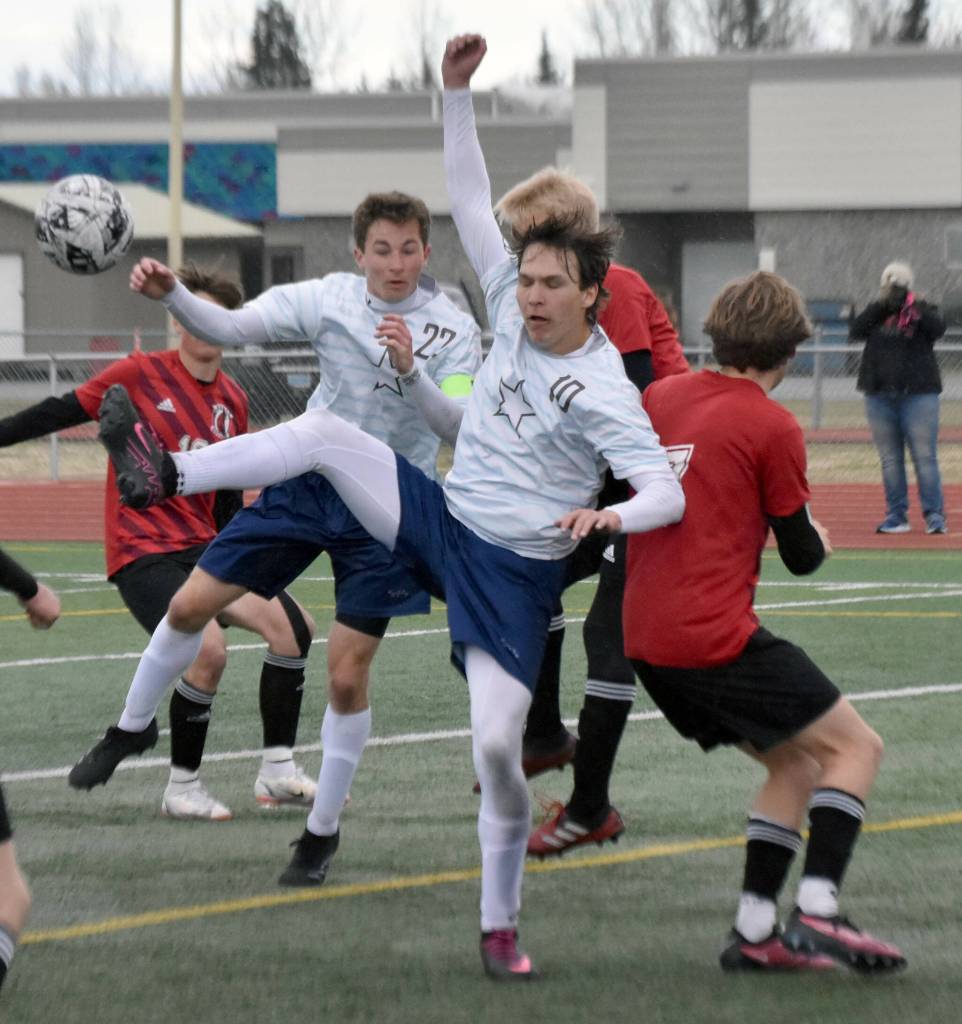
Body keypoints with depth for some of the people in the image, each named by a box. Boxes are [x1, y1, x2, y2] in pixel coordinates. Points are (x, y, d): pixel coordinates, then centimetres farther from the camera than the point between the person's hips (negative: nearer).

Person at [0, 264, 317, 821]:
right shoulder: (137, 375, -7)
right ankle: (182, 789, -8)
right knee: (208, 650, -26)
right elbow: (59, 413, 1)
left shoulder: (234, 402, 10)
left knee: (292, 626, -7)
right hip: (142, 550, -6)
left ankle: (278, 773, 5)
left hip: (202, 547, 7)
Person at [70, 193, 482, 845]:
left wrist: (410, 368, -42)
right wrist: (170, 294, -32)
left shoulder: (454, 329, -13)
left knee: (347, 675, -4)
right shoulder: (330, 299, -7)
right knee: (192, 605, 2)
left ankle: (323, 831, 14)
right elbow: (232, 327, -15)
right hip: (309, 484, 3)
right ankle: (133, 727, 29)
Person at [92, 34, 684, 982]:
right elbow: (470, 202, 5)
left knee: (497, 747, -12)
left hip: (513, 571, -6)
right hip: (439, 515, 6)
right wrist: (457, 95, -4)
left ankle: (499, 928, 3)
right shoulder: (513, 313, -1)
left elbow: (667, 493, -25)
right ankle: (171, 475, -2)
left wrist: (610, 515, -46)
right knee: (322, 433, -12)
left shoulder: (603, 392, -19)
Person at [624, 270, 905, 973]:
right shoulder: (773, 427, -8)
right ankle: (817, 911, -15)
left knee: (795, 764, 18)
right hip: (719, 638, -7)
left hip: (646, 638, 7)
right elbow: (802, 556, -1)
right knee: (855, 747, 2)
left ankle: (755, 932, 9)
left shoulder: (659, 397, 10)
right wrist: (820, 540, 20)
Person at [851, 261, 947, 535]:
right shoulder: (876, 313, 12)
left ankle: (934, 515, -5)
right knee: (890, 459, 5)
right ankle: (896, 516, 10)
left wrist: (918, 308, -24)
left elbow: (938, 329, -13)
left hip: (918, 395, -3)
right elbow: (856, 331, -4)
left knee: (925, 457, -7)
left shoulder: (922, 311, 6)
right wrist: (881, 304, -11)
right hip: (880, 396, 3)